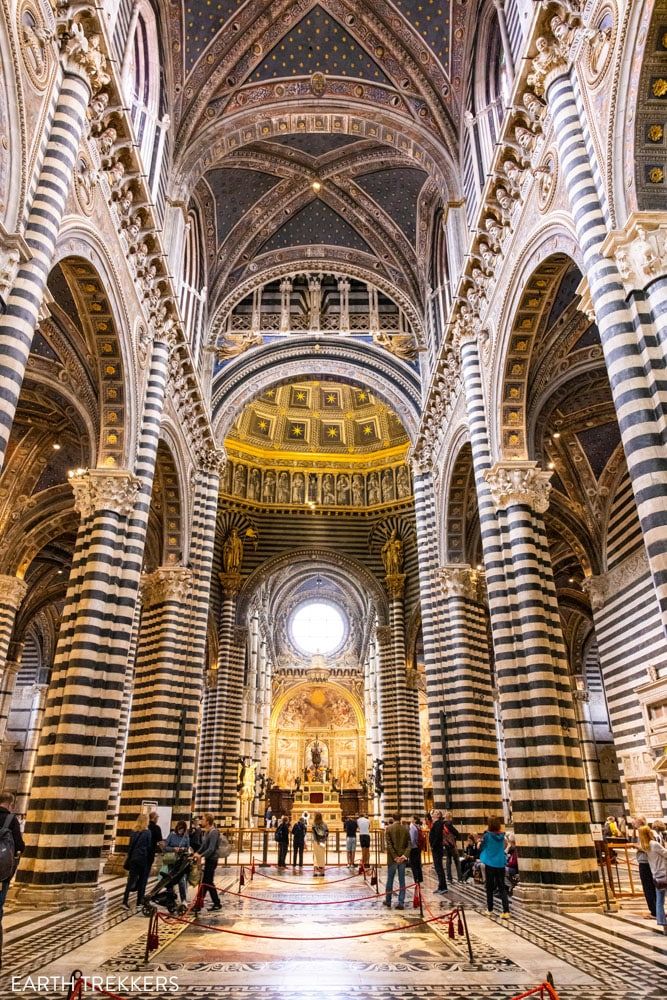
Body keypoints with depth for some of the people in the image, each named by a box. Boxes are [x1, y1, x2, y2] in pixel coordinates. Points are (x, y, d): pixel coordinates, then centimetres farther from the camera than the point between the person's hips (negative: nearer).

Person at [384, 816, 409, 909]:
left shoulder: (388, 829, -6)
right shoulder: (405, 829, 4)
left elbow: (389, 844, -13)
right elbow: (409, 844, -3)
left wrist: (395, 857, -12)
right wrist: (405, 855, -10)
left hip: (392, 859, -2)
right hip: (402, 859, 2)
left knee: (390, 880, 11)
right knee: (402, 880, 8)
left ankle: (388, 901, 21)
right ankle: (401, 902, 7)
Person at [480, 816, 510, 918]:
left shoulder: (487, 835, -12)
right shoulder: (502, 836, -3)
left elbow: (482, 847, 0)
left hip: (490, 864, -2)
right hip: (500, 865, 2)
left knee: (489, 888, 14)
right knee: (502, 888, 6)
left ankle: (490, 909, 23)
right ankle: (506, 911, -8)